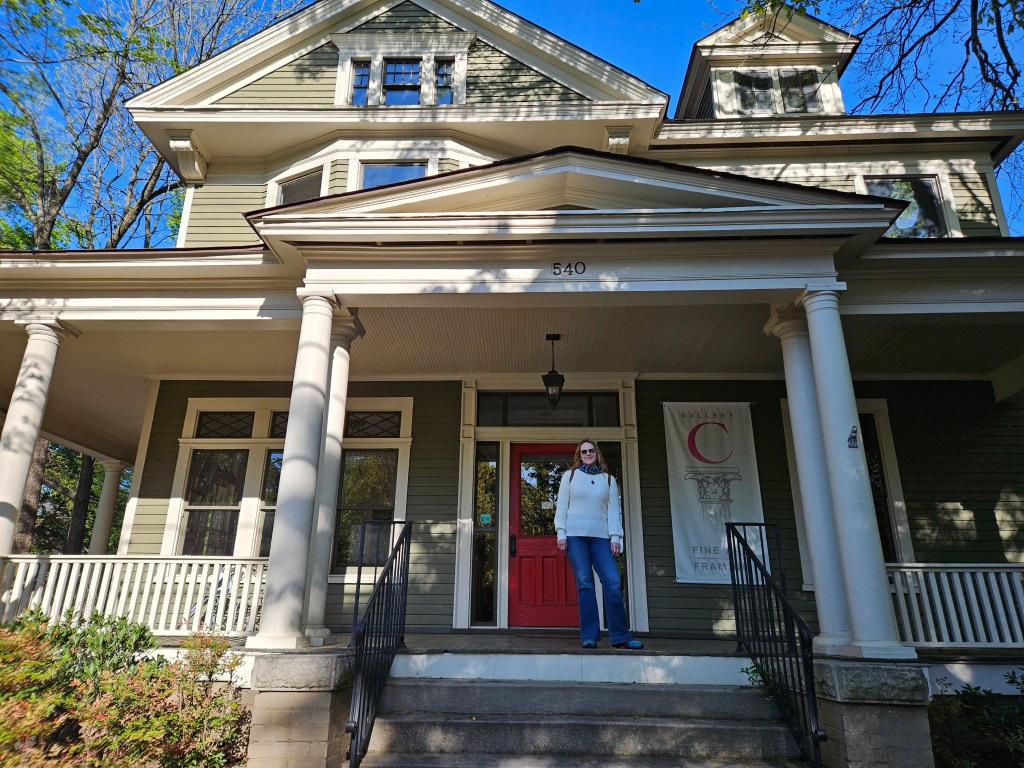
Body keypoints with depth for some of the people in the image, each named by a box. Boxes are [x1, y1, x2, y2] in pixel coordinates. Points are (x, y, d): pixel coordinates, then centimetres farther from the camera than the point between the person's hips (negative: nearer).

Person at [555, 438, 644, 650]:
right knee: (584, 583, -4)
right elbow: (562, 506, 7)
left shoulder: (608, 479, 15)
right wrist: (561, 533, -2)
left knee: (613, 582, -9)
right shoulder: (570, 475, 11)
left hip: (600, 536, 1)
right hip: (575, 535, -1)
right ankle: (589, 636, 1)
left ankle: (620, 636, -3)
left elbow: (613, 510, 9)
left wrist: (615, 536, -1)